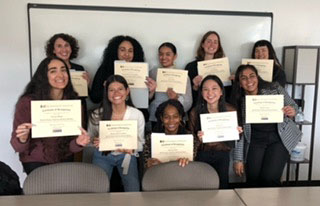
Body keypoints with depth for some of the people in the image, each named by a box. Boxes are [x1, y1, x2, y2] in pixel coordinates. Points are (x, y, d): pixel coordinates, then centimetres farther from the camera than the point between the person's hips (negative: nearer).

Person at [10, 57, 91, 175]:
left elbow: (69, 145, -5)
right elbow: (17, 147, -11)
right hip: (36, 161, -3)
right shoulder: (27, 102, -16)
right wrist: (22, 139, -33)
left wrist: (78, 143, -27)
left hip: (64, 160, 3)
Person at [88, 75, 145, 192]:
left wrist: (131, 148, -24)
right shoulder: (97, 114, -11)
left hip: (126, 155, 0)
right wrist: (95, 142, -19)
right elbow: (89, 138, 4)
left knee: (133, 191, -14)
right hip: (103, 155, 0)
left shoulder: (137, 114, -12)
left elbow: (140, 142, -2)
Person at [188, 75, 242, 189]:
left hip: (222, 155, 1)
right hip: (202, 155, -1)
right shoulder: (195, 112, -10)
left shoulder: (230, 110, -5)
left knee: (222, 186, -6)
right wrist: (198, 139, -21)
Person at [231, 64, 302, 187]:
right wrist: (238, 159, 0)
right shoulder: (238, 102, 0)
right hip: (255, 141, 2)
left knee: (269, 178, -12)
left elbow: (294, 107, 7)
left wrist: (292, 112, -17)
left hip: (279, 138, -1)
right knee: (253, 180, -3)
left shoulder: (275, 89, -4)